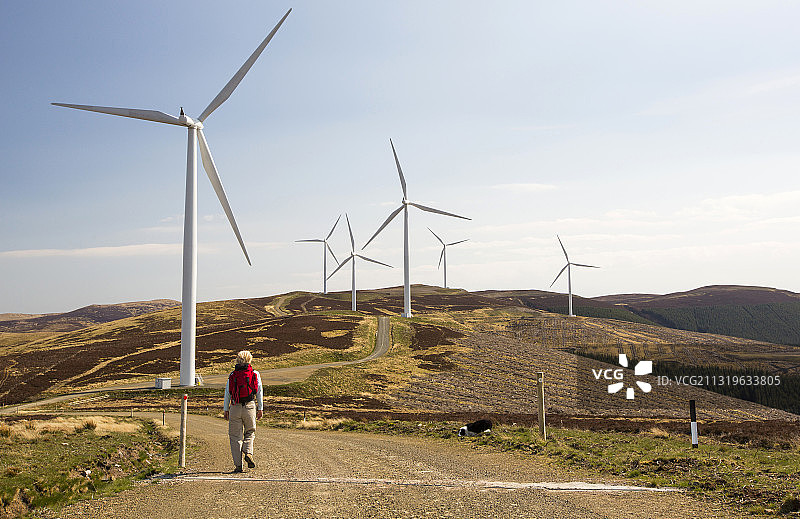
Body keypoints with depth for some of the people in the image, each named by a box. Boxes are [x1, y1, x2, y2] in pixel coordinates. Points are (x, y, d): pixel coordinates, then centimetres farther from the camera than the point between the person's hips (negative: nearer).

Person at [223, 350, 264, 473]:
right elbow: (259, 392, 3)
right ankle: (248, 453, -5)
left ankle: (238, 464, 2)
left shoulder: (232, 375, 5)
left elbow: (227, 393, 5)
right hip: (250, 407, 0)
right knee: (250, 432, 19)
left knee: (235, 436, 6)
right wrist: (260, 409, 7)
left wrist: (226, 409, 11)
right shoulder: (255, 374, 4)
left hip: (235, 407, 0)